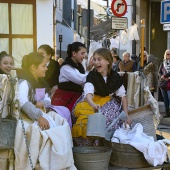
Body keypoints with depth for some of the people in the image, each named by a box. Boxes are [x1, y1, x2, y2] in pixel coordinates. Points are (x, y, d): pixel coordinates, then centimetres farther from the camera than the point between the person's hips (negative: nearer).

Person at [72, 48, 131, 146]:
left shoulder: (115, 76, -6)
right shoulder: (92, 75, -13)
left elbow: (123, 96, -3)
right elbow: (88, 93, -30)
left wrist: (126, 115, -12)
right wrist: (93, 105, -52)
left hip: (109, 100, 1)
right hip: (93, 100, -1)